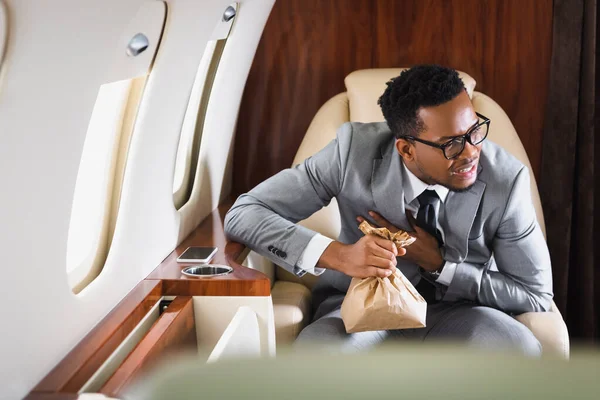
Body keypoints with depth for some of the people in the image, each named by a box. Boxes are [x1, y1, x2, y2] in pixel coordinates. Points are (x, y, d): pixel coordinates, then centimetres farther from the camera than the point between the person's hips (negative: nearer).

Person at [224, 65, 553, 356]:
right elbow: (243, 214, -16)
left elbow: (536, 294, -6)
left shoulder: (506, 179, -17)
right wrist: (339, 255, -32)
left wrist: (439, 265, -19)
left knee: (520, 353, -33)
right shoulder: (354, 150, -18)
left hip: (457, 312, 1)